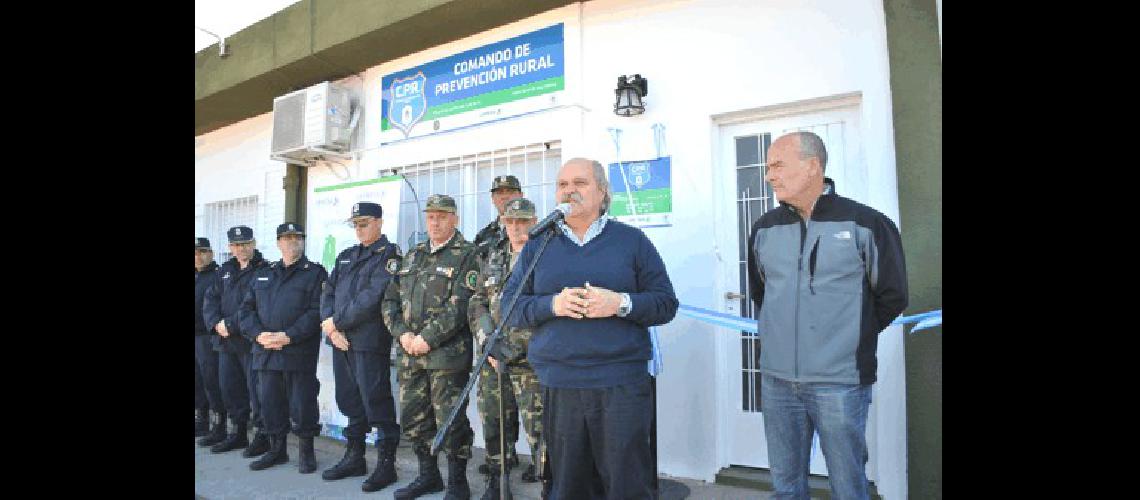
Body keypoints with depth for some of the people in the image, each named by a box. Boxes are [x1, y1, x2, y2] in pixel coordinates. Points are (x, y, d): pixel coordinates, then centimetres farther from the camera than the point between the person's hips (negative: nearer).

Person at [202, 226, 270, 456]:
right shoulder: (225, 270, 16)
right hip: (226, 341, 7)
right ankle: (238, 432, 28)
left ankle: (262, 435, 6)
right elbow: (210, 299, 11)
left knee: (256, 389, -4)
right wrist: (216, 323, -7)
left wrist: (231, 324, -18)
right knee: (230, 388, 14)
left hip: (252, 341, -7)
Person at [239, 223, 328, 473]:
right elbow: (247, 308, 13)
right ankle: (276, 450, 27)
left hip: (299, 352, -5)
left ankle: (306, 451, 14)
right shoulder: (263, 274, 19)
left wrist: (289, 336, -17)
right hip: (265, 352, 5)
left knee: (302, 403, -1)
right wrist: (259, 334, -6)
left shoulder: (315, 273, 2)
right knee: (270, 403, 11)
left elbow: (316, 311, -9)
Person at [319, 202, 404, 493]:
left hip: (370, 342, -7)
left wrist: (337, 321, -13)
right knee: (350, 401, 15)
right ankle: (354, 457, 28)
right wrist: (330, 326, -5)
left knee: (377, 403, -3)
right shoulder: (346, 256, 18)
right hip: (341, 341, 7)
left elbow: (372, 299, -16)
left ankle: (386, 464, 7)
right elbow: (328, 293, 12)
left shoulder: (388, 255, -6)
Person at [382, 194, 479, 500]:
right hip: (408, 354, 7)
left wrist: (428, 338, -17)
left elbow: (459, 305, -15)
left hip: (447, 354, -6)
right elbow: (391, 299, 12)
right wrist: (403, 334, -4)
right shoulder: (413, 256, 16)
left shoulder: (466, 255, -4)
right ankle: (428, 475, 32)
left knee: (450, 421, 0)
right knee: (413, 418, 14)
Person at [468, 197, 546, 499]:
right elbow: (477, 304, 12)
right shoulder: (494, 259, 14)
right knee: (492, 422, 14)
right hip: (492, 358, 6)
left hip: (529, 359, -5)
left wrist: (513, 347, -17)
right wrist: (486, 341, -4)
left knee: (537, 427, -4)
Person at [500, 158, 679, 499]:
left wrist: (621, 303, -14)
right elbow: (509, 308, 7)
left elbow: (666, 304, 3)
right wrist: (551, 305, -11)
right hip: (558, 385, 2)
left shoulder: (632, 240, 6)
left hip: (622, 383, -1)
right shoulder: (537, 246, 11)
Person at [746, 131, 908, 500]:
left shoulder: (865, 224, -7)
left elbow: (891, 296, 2)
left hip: (840, 383, -4)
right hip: (776, 381, 4)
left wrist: (851, 336, 8)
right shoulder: (764, 228, 6)